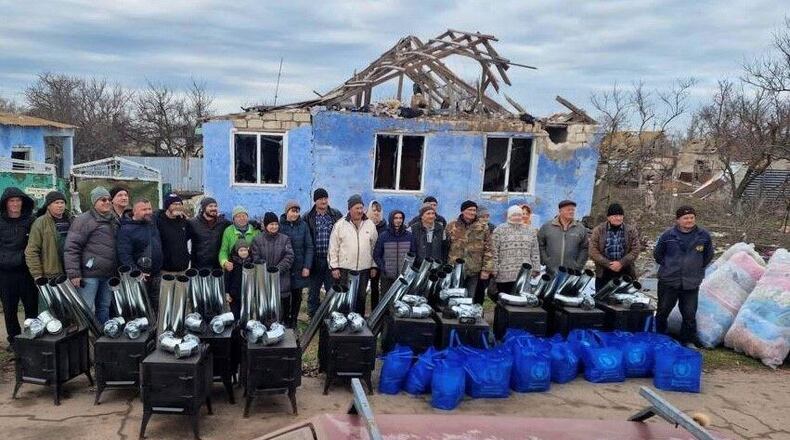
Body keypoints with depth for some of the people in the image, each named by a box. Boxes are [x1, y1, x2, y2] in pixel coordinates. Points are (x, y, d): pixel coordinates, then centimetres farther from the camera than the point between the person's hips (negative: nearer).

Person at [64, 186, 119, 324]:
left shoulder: (114, 221, 16)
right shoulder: (83, 220, -7)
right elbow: (71, 248, -12)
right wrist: (74, 274, -17)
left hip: (109, 274, 7)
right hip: (89, 274, -7)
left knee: (105, 308, 15)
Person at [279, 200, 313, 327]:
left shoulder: (303, 225, 1)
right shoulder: (279, 225, -3)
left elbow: (309, 247, 1)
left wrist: (307, 267, -5)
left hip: (299, 268, 2)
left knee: (297, 296, 9)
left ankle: (293, 321, 23)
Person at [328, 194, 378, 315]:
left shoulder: (370, 225, 6)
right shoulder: (340, 224, -2)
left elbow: (374, 247, 11)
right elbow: (333, 248, -1)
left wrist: (374, 266, 7)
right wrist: (334, 267, -6)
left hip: (364, 268, 3)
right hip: (345, 268, -3)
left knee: (361, 297, 11)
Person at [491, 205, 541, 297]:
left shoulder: (531, 230, 14)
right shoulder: (499, 230, 4)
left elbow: (535, 252, 15)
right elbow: (494, 252, 0)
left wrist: (535, 269, 9)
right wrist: (494, 270, -5)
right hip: (504, 275, -2)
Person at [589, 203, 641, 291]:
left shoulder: (631, 230, 6)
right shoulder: (598, 230, 2)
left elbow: (635, 250, -1)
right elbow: (593, 252, -5)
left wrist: (621, 263, -15)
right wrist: (608, 264, -15)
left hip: (626, 274, 1)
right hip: (604, 274, -1)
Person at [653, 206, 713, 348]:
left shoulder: (704, 236, -2)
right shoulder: (668, 235, -6)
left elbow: (708, 255, 15)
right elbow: (657, 254, 10)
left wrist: (697, 268, 11)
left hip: (691, 283, 1)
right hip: (668, 281, 0)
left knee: (690, 315, 6)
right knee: (663, 311, 11)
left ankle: (689, 341, 23)